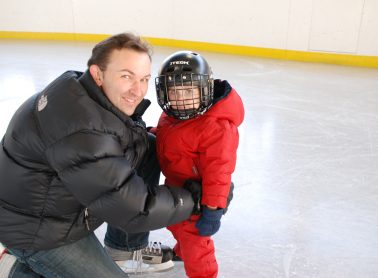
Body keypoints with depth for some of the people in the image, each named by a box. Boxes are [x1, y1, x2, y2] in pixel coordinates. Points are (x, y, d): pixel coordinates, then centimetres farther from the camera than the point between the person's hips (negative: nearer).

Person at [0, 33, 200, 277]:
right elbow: (134, 210, -32)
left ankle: (125, 245, 18)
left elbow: (124, 135, 6)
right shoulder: (81, 132, -36)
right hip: (34, 227, -9)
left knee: (151, 149, 3)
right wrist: (195, 198, -20)